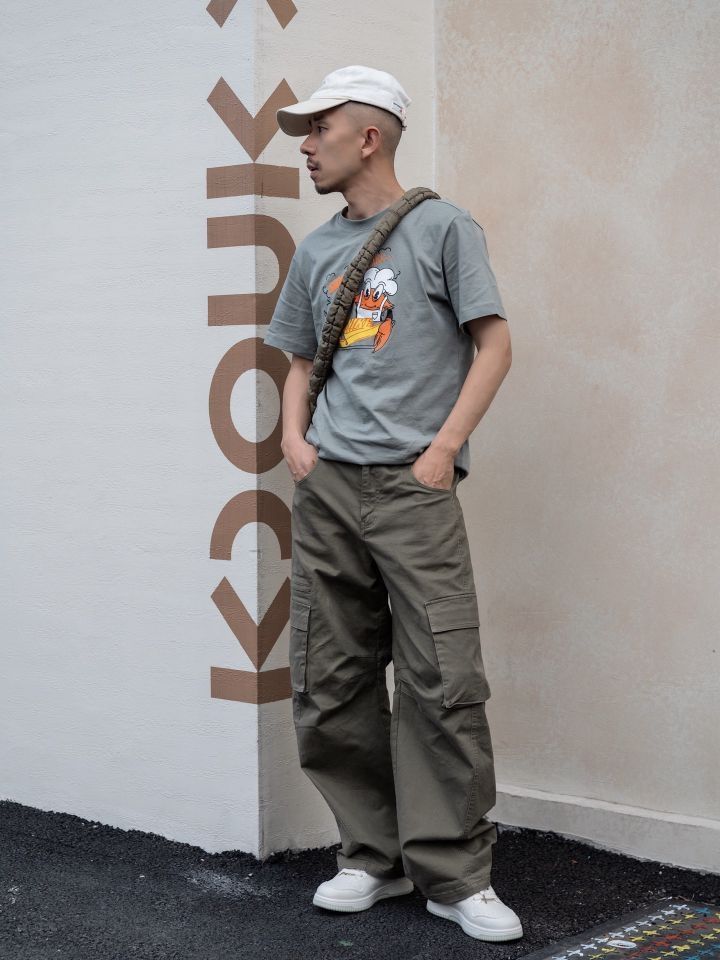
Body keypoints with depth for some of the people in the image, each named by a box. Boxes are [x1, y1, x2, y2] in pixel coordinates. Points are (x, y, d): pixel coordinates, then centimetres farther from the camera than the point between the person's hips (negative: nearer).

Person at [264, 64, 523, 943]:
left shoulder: (443, 228, 3)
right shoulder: (315, 251, 18)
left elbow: (494, 345, -1)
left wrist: (443, 450, -9)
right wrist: (294, 440, 5)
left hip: (413, 487, -5)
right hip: (326, 486, 5)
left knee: (442, 685, -9)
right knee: (330, 686, 4)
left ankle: (455, 876, -1)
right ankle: (373, 856, 16)